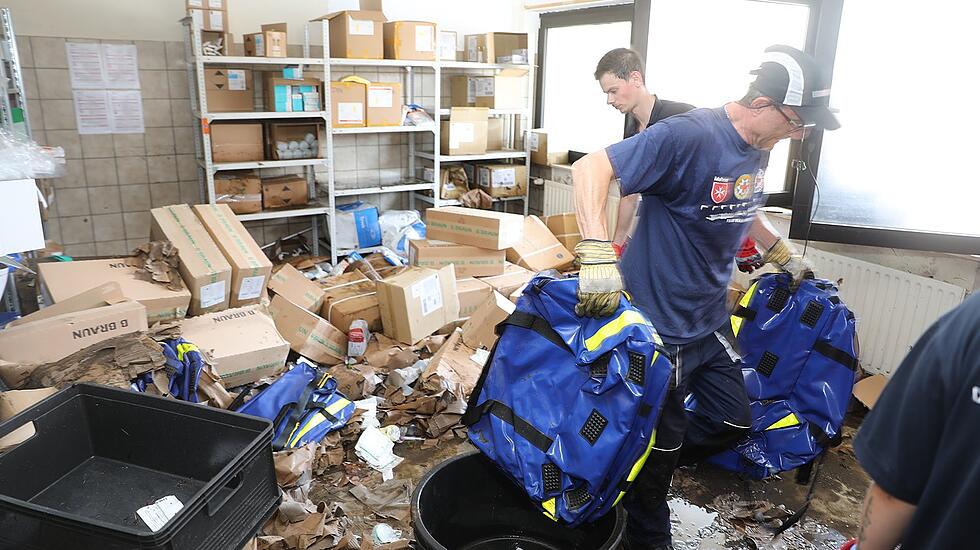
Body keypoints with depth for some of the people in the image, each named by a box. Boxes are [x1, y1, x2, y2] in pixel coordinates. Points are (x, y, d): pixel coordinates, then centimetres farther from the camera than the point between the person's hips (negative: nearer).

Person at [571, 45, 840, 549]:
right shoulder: (687, 137, -24)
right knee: (662, 442, 9)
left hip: (711, 317, 9)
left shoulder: (757, 149, 4)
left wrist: (781, 254, 29)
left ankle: (647, 471, 40)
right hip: (659, 323, -8)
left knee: (733, 422, 18)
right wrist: (598, 253, -43)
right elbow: (589, 168, -31)